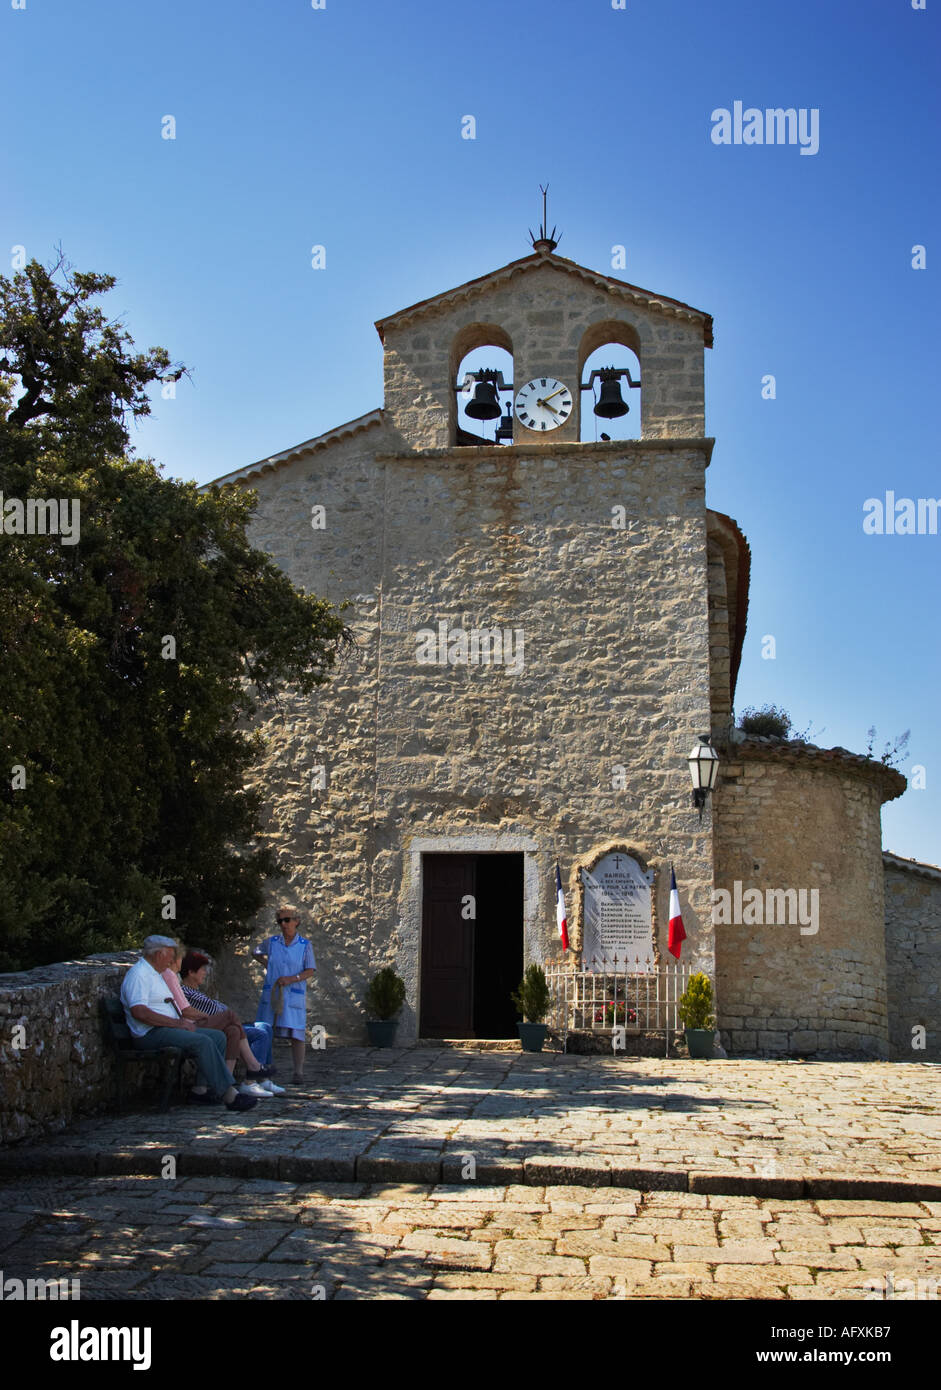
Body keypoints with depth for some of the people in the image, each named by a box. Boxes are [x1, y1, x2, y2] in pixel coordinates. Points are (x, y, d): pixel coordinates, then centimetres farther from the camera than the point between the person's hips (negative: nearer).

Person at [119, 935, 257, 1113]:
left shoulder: (155, 974, 24)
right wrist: (177, 1023, -21)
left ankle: (200, 1090, -9)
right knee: (203, 1042, -27)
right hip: (150, 1035, -11)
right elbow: (138, 1011, -24)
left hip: (168, 1028, 11)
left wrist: (184, 1020, 11)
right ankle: (230, 1096, -27)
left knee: (218, 1037, -1)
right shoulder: (138, 974, -10)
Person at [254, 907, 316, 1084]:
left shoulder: (305, 945, 1)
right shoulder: (271, 942, 6)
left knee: (296, 1034, -4)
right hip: (271, 994, 2)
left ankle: (298, 1072, 3)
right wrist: (266, 965, 11)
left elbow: (310, 971, -3)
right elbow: (256, 953, 25)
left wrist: (292, 979, -17)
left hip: (294, 995, -2)